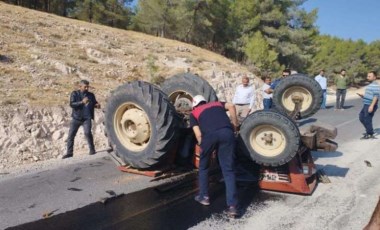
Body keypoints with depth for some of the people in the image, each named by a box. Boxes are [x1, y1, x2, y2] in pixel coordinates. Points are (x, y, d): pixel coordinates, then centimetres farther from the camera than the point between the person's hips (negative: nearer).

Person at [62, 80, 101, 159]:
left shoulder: (91, 95, 8)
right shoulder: (74, 94, 2)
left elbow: (95, 103, 21)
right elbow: (71, 104, -10)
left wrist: (97, 105, -4)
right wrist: (82, 102, -24)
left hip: (87, 118, -1)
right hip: (76, 118, 1)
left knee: (87, 133, -19)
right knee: (71, 134, 3)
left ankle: (92, 149, -2)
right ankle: (69, 152, 15)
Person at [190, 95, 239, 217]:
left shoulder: (194, 113, 28)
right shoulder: (217, 104, 36)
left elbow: (198, 135, 13)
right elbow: (231, 106, 14)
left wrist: (202, 147, 25)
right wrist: (235, 125, 21)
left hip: (210, 134, -1)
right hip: (227, 132, 2)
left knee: (203, 166, 23)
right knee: (228, 170, 8)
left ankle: (204, 196, 31)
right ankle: (232, 206, 0)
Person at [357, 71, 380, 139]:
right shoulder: (370, 85, 17)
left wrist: (372, 106, -28)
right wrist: (362, 96, 6)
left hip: (370, 106, -10)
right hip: (366, 105, 10)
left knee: (367, 120, -3)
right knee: (361, 117, 15)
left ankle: (370, 134, 10)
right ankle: (368, 130, 26)